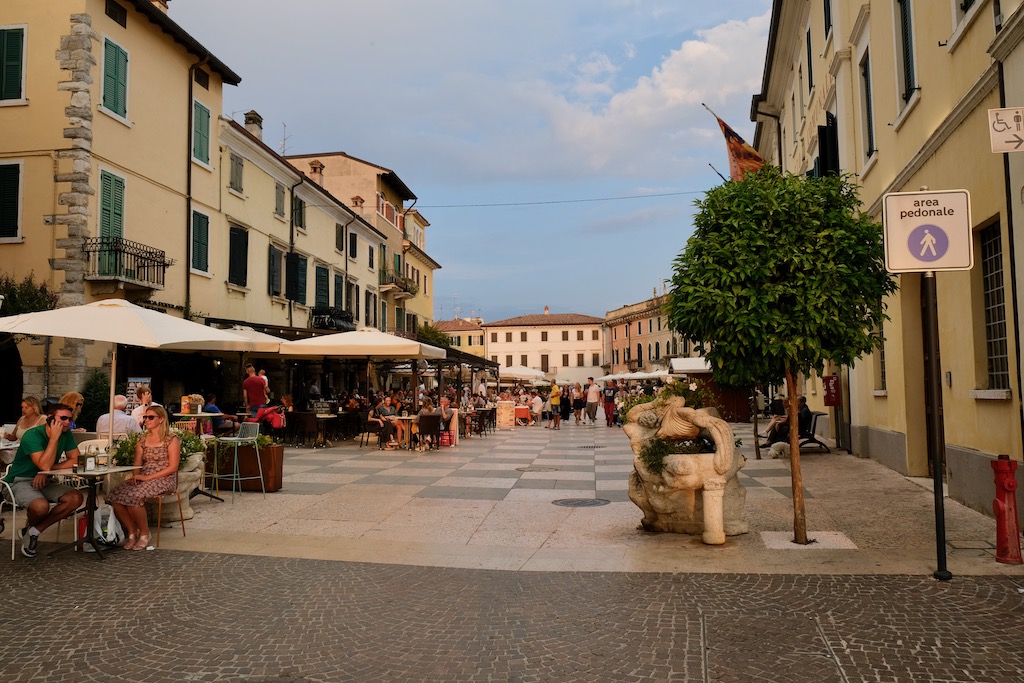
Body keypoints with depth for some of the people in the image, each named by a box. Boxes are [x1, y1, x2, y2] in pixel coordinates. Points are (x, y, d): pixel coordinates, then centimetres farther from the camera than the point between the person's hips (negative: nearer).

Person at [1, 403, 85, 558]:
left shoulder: (66, 434, 0)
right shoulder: (32, 435, -20)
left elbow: (75, 460, -4)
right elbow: (44, 465, -31)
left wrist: (47, 471, -17)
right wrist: (54, 437, -31)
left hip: (43, 481, 6)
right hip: (20, 481, -6)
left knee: (76, 498, -20)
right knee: (41, 506, -36)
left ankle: (35, 530, -8)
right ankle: (31, 526, 3)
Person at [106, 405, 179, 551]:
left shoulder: (171, 439, -3)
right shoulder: (143, 439, 17)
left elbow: (172, 467, -9)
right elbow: (137, 463, 14)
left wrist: (148, 477, -16)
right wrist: (135, 475, -9)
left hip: (164, 479, -6)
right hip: (143, 478, 6)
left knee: (133, 496, -32)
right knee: (114, 497, -20)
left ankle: (144, 533, -10)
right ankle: (132, 531, -3)